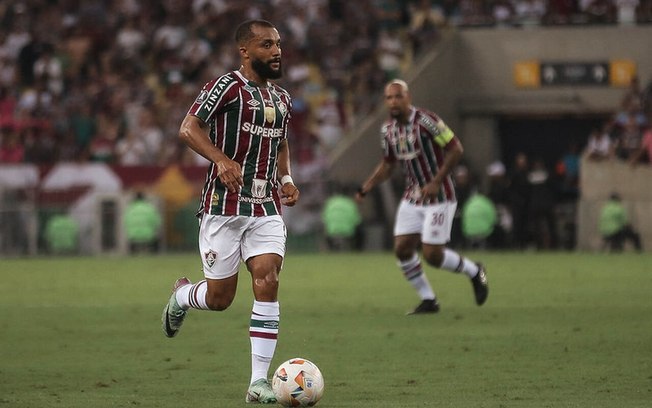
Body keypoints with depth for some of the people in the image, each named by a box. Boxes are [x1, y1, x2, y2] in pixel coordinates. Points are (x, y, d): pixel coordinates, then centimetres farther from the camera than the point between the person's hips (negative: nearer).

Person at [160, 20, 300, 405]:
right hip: (224, 206, -5)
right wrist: (222, 160, -29)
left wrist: (286, 179, 12)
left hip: (267, 208, 5)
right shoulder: (228, 86, -9)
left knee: (268, 282, -12)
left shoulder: (282, 99, 14)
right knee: (220, 297, 1)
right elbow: (189, 128, -14)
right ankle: (181, 296, 39)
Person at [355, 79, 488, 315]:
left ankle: (474, 272, 18)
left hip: (438, 198, -7)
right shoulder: (388, 130, 5)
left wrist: (436, 182, -21)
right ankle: (428, 301, 13)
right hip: (412, 198, 7)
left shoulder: (426, 121, -18)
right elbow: (387, 165, 17)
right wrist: (365, 188, 4)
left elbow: (456, 149, -16)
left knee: (432, 255, -9)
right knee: (402, 249, -2)